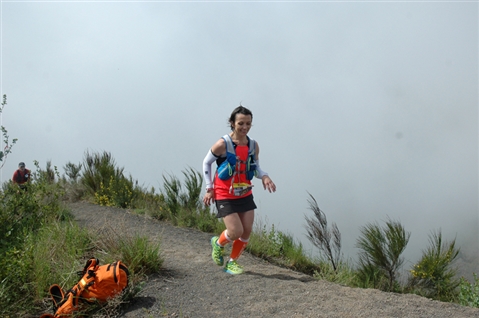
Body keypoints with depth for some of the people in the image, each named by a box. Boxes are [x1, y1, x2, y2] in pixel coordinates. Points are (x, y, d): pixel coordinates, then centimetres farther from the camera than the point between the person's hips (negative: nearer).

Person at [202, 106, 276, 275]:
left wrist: (264, 176, -12)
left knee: (247, 232, 4)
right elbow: (206, 163, -5)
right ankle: (218, 243, 25)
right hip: (225, 196, -5)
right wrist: (209, 189, -6)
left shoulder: (254, 145, -4)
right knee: (236, 232, -10)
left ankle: (232, 262, 27)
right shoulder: (223, 144, -18)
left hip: (245, 194, 5)